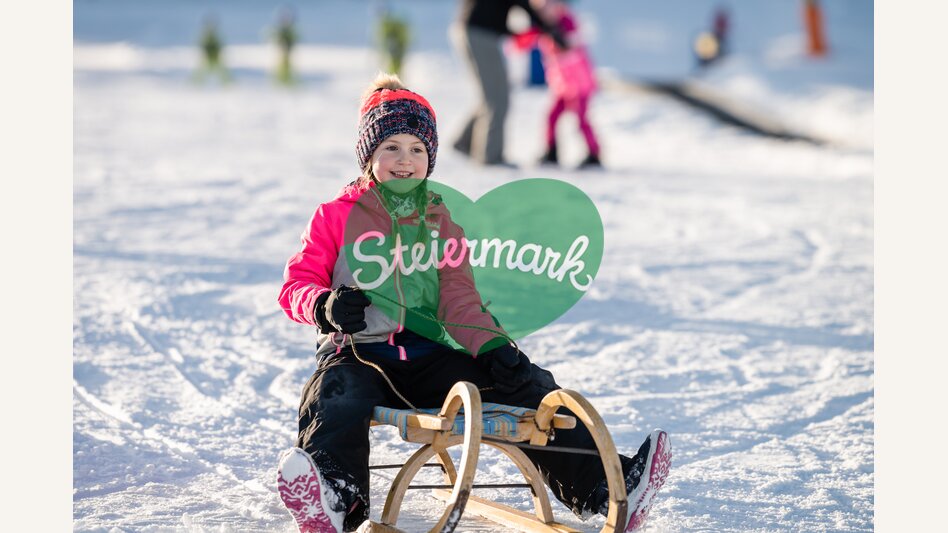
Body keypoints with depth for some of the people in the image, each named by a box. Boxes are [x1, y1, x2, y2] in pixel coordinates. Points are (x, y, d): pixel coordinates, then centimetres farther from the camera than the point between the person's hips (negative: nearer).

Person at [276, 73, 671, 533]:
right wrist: (324, 306, -20)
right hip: (357, 353, -3)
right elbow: (297, 284, 5)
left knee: (527, 388, -11)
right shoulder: (337, 216, 8)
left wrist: (492, 347, -10)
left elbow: (458, 298, 10)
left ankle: (602, 489, -15)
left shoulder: (442, 222, 17)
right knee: (336, 401, -39)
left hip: (428, 356, 4)